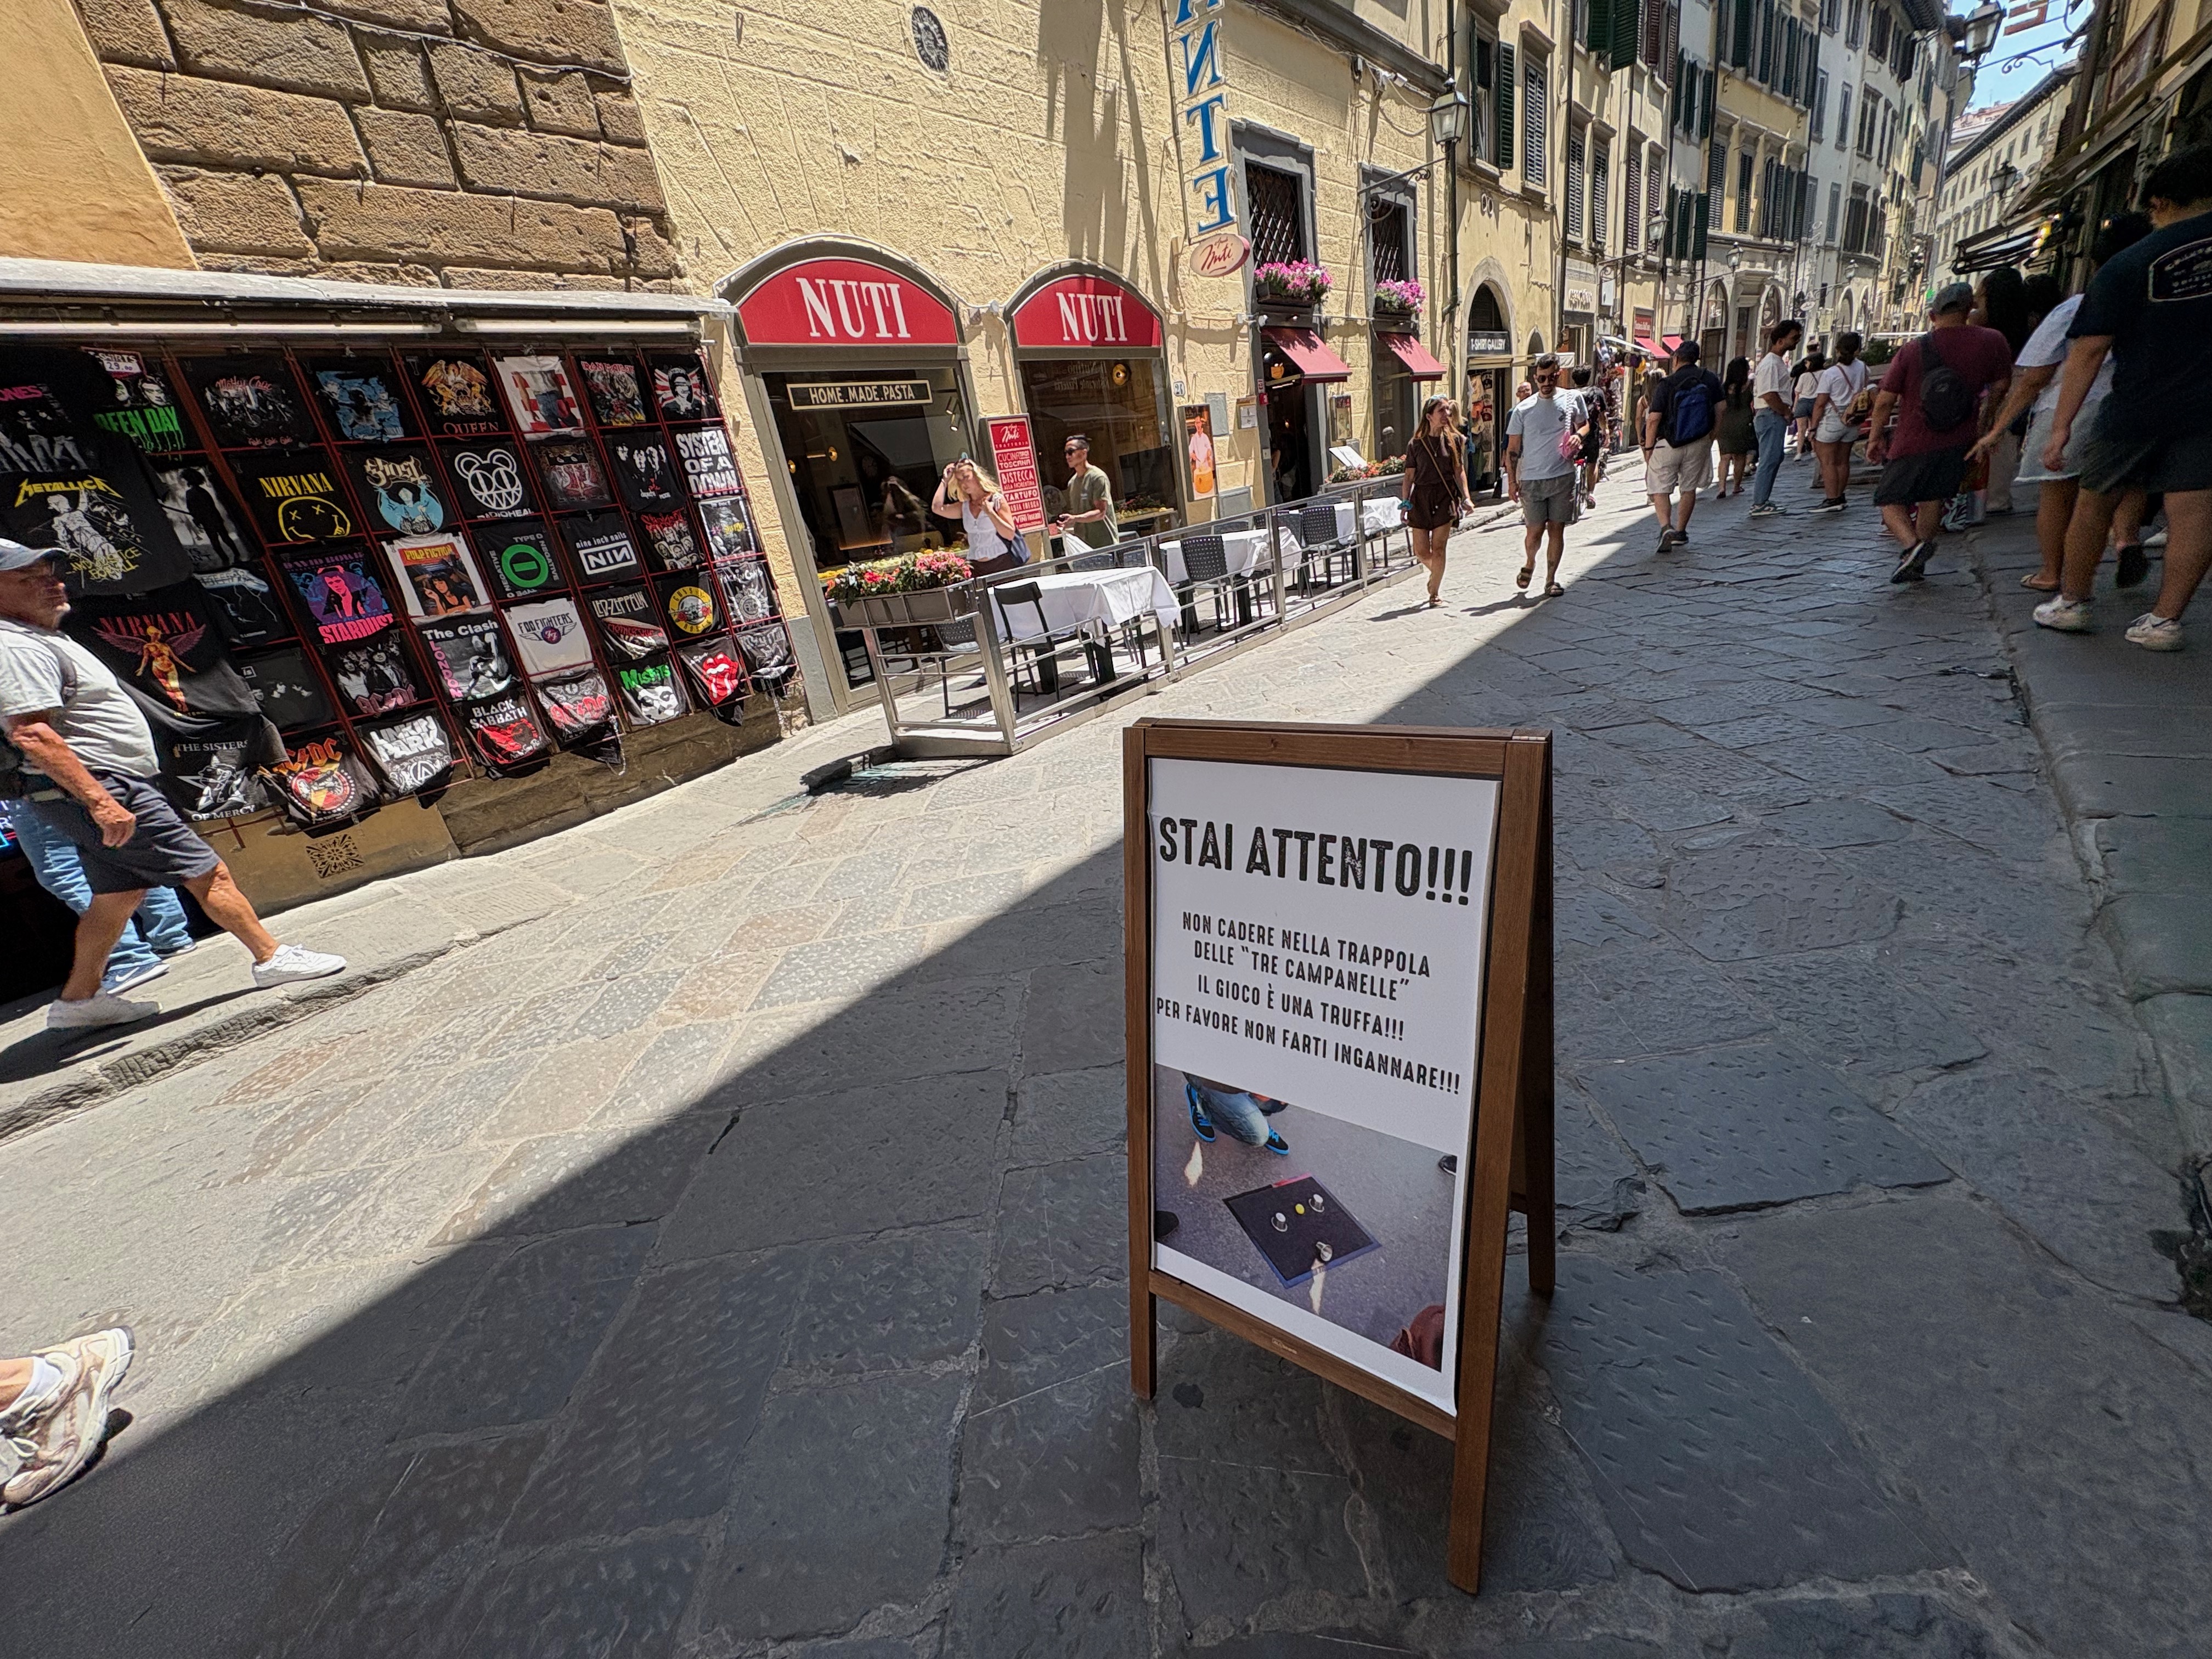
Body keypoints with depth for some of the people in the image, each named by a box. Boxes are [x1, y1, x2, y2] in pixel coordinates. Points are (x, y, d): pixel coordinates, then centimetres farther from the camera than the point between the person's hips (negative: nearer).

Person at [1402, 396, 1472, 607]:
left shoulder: (1454, 439, 5)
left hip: (1445, 496, 0)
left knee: (1438, 549, -5)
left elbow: (1459, 471, 5)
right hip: (1421, 497, 1)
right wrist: (1405, 503, -5)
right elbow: (1409, 476, 4)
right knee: (1421, 552, 1)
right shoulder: (1416, 444, 3)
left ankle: (1434, 595, 5)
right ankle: (1436, 572, 35)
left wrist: (1466, 498, -5)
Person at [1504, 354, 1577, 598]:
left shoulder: (1571, 400, 6)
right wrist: (1512, 480, -2)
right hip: (1532, 479, -1)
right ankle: (1529, 564, 31)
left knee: (1557, 529, 2)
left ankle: (1551, 579, 12)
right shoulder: (1524, 409, 1)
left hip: (1563, 477, 1)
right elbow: (1513, 449, 4)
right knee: (1534, 531, 0)